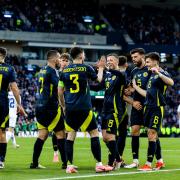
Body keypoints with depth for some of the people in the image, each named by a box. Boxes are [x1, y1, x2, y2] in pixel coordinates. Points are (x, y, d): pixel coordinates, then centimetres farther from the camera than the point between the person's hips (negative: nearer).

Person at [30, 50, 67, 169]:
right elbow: (60, 88, -17)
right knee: (61, 134, -2)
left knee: (42, 135, 9)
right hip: (50, 108, -8)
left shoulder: (42, 71, 15)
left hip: (40, 106, 8)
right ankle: (65, 163, -1)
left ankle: (35, 163, 6)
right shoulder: (52, 71, -12)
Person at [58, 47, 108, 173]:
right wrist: (101, 68, 31)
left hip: (70, 109, 3)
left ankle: (69, 166, 1)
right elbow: (99, 79, 14)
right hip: (84, 108, -3)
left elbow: (60, 92, 11)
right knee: (94, 133, 3)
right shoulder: (86, 68, -2)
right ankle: (99, 164, -1)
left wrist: (63, 106, 23)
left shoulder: (65, 71, 7)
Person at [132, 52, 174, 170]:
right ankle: (160, 161, 21)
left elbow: (171, 82, -30)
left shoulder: (162, 73, -8)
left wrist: (158, 73, -34)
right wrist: (135, 86, 23)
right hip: (149, 107, 9)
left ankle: (148, 164, -7)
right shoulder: (151, 75, 18)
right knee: (153, 135, 12)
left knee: (152, 134, -9)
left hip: (157, 108, -9)